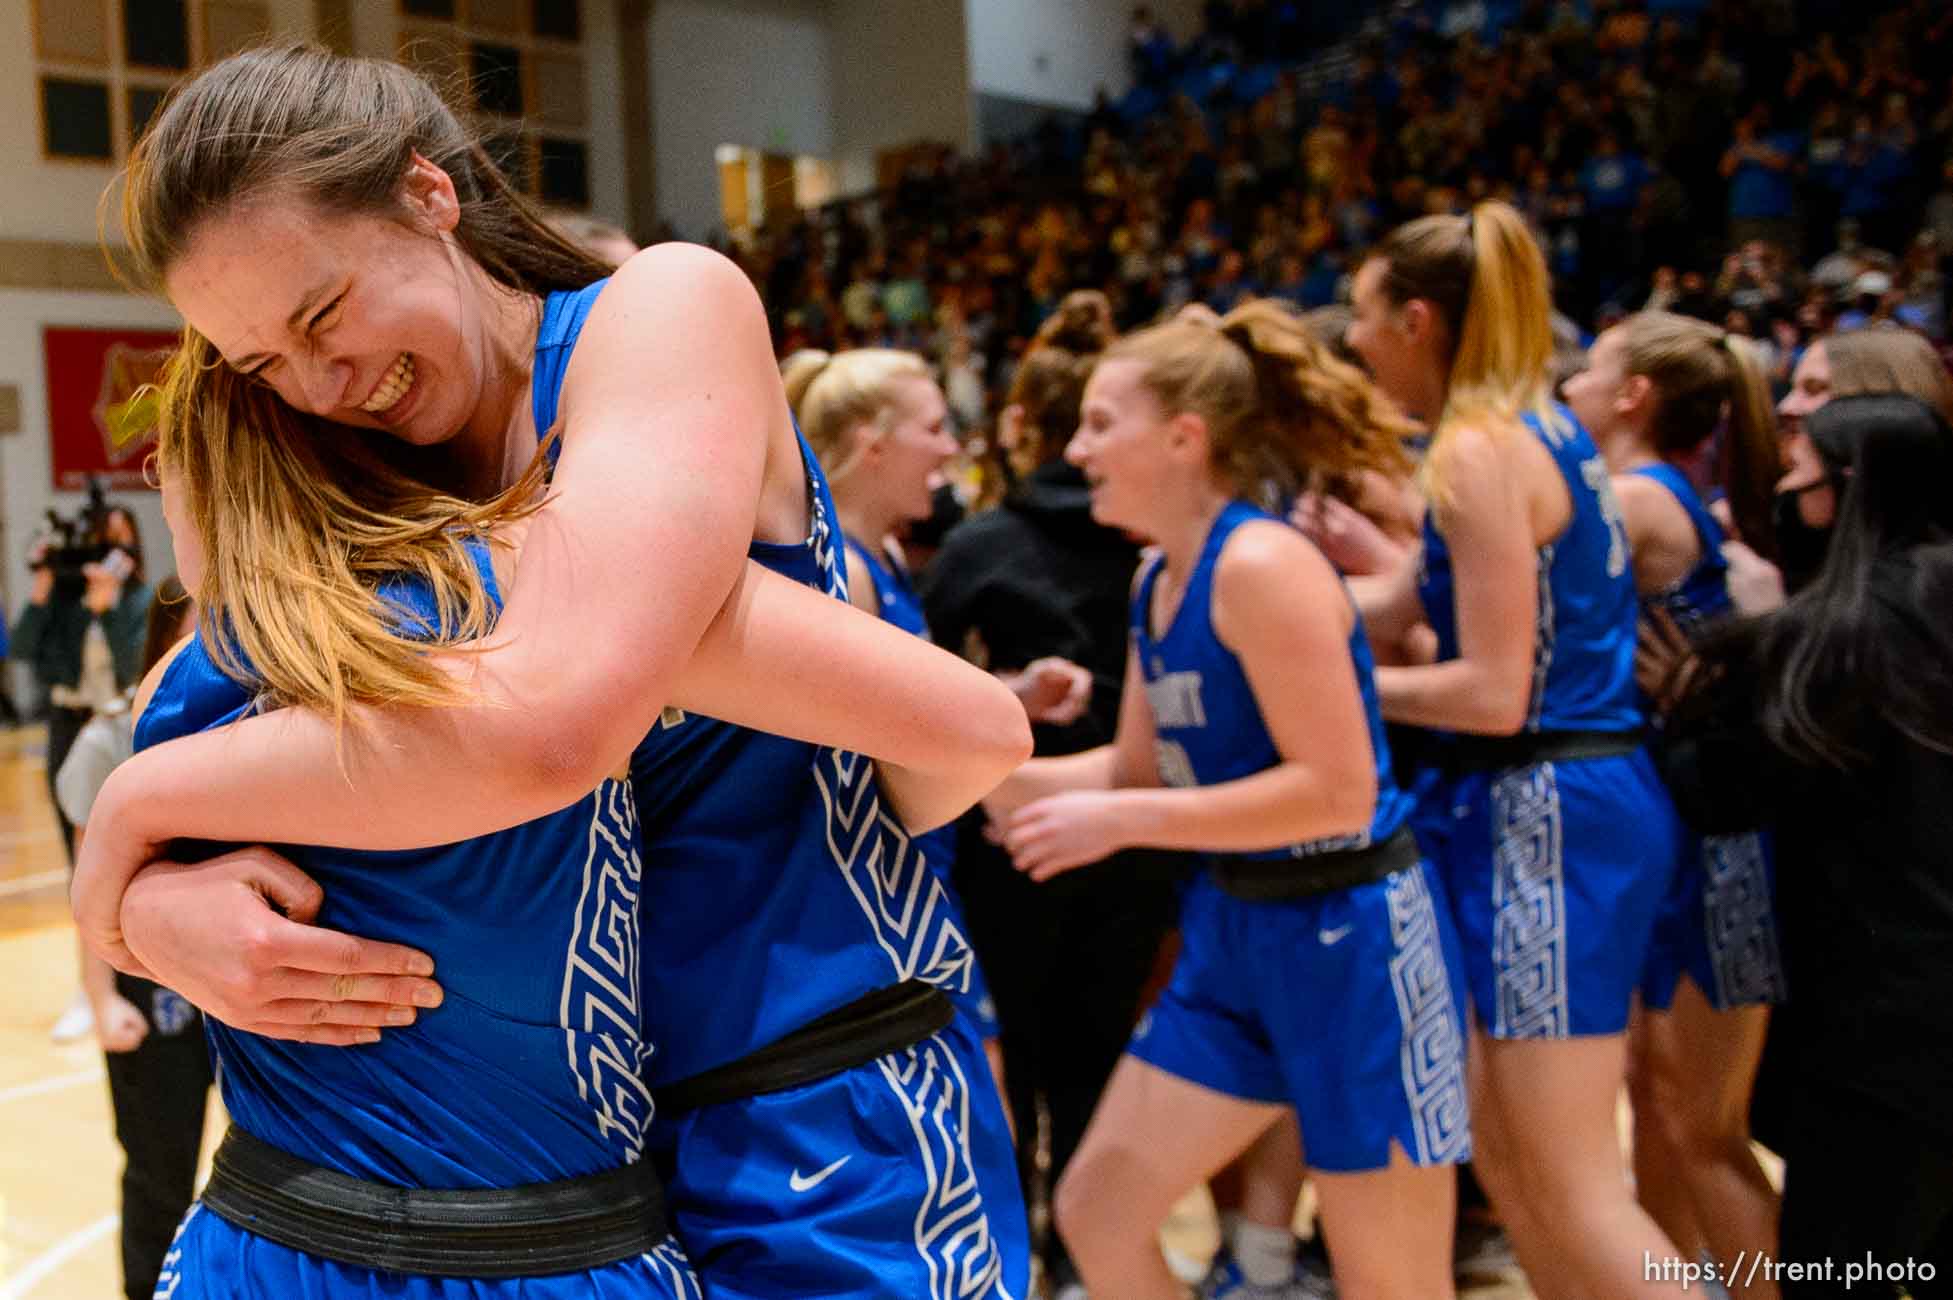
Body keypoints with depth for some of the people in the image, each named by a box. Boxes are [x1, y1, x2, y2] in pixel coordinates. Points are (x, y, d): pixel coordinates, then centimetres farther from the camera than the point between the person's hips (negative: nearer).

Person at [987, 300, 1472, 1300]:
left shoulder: (1261, 563, -20)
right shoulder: (1157, 581, 7)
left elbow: (1338, 790, -24)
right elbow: (1137, 768, 13)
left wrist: (1120, 822, -23)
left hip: (1347, 939, -9)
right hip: (1233, 932, 9)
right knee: (1095, 1212, 11)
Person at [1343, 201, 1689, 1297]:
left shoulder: (1479, 447, -16)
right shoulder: (1543, 427, 13)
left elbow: (1493, 692, -19)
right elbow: (1407, 605, 18)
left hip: (1547, 816, -10)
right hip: (1580, 798, 10)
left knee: (1571, 1180, -1)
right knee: (1500, 1139, 17)